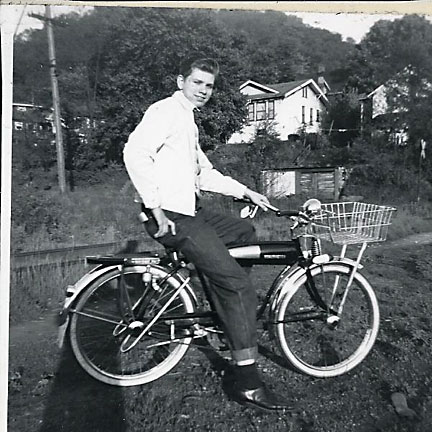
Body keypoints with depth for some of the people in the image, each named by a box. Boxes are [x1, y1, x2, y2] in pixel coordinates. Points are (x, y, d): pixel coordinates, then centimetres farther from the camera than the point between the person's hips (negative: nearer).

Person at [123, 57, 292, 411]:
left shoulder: (189, 121, 24)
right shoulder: (167, 110, -7)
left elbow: (205, 172, 26)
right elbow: (135, 153, -23)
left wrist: (245, 191, 18)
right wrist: (157, 209, -25)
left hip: (191, 210, 10)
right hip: (172, 216, -10)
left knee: (246, 233, 22)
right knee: (238, 284, -14)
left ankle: (225, 314, 26)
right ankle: (247, 381, -6)